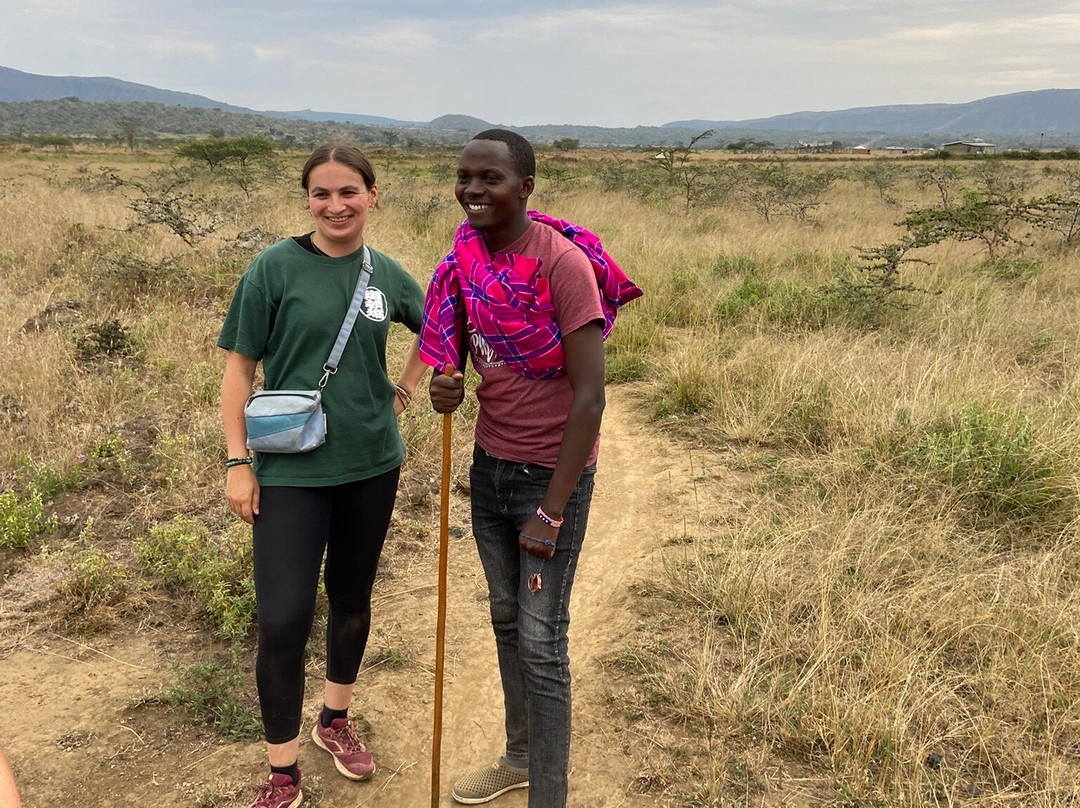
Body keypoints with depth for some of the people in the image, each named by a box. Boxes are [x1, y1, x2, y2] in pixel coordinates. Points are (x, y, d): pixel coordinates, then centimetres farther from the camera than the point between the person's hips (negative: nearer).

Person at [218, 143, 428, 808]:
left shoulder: (386, 273, 2)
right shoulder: (276, 267, -8)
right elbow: (240, 367, -5)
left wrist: (403, 392, 9)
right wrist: (238, 461, -7)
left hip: (371, 464, 4)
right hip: (290, 470, -4)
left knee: (352, 598, 17)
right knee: (284, 619, -7)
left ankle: (335, 721, 40)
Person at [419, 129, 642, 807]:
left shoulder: (562, 263, -20)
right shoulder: (469, 259, 1)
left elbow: (590, 397, -21)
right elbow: (453, 350, 12)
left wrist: (551, 511, -21)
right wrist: (445, 388, -13)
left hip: (551, 471, -7)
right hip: (490, 463, 7)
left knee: (542, 644, 0)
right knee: (506, 618, 20)